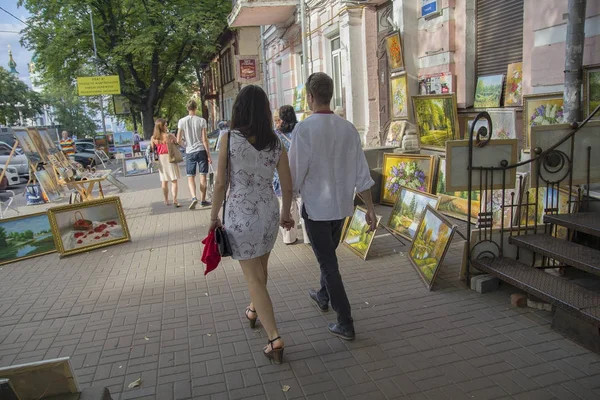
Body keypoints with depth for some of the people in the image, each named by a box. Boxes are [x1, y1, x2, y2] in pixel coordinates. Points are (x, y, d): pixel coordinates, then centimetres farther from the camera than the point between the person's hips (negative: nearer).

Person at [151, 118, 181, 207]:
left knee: (164, 181, 14)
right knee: (174, 181, -1)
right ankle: (175, 200, -12)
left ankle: (166, 200, 22)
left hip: (160, 160, 4)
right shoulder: (169, 136, -11)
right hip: (170, 158, -4)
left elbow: (152, 150, 5)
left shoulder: (153, 138, -1)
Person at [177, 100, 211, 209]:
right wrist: (208, 155, -2)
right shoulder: (201, 120, -5)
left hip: (189, 152, 1)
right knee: (203, 175, 7)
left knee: (190, 176, 8)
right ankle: (203, 200, 13)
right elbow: (204, 140, -7)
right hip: (201, 150, -1)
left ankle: (194, 197, -12)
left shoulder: (182, 121, -2)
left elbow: (178, 140, -3)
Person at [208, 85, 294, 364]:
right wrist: (285, 214, 17)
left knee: (254, 278, 4)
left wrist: (214, 217, 2)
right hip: (269, 212, 4)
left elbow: (221, 183, -11)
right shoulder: (276, 144, -3)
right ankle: (254, 310, 49)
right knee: (260, 267, 26)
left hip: (240, 215, -4)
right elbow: (287, 186, 1)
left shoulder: (229, 139, -12)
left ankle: (274, 339, 1)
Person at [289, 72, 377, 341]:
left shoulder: (304, 129, -17)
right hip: (342, 205, 6)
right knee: (329, 254, 26)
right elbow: (362, 173, -1)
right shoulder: (348, 128, -2)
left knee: (328, 263, 4)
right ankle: (323, 297, 48)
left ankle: (345, 324, 9)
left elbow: (295, 175, -15)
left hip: (315, 207, -6)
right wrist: (370, 208, 5)